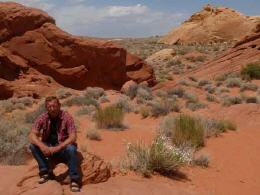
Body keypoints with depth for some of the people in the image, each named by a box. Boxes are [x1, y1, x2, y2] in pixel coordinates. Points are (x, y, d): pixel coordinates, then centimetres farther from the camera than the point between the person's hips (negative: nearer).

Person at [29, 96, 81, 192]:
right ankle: (46, 172, -11)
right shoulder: (42, 118, -6)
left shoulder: (66, 117, -14)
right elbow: (32, 135, -14)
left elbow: (73, 137, -21)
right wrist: (42, 146, -34)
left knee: (71, 149, -35)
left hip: (63, 147, -3)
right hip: (47, 148, 3)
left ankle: (74, 180, -23)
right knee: (33, 146, -22)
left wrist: (58, 147, -35)